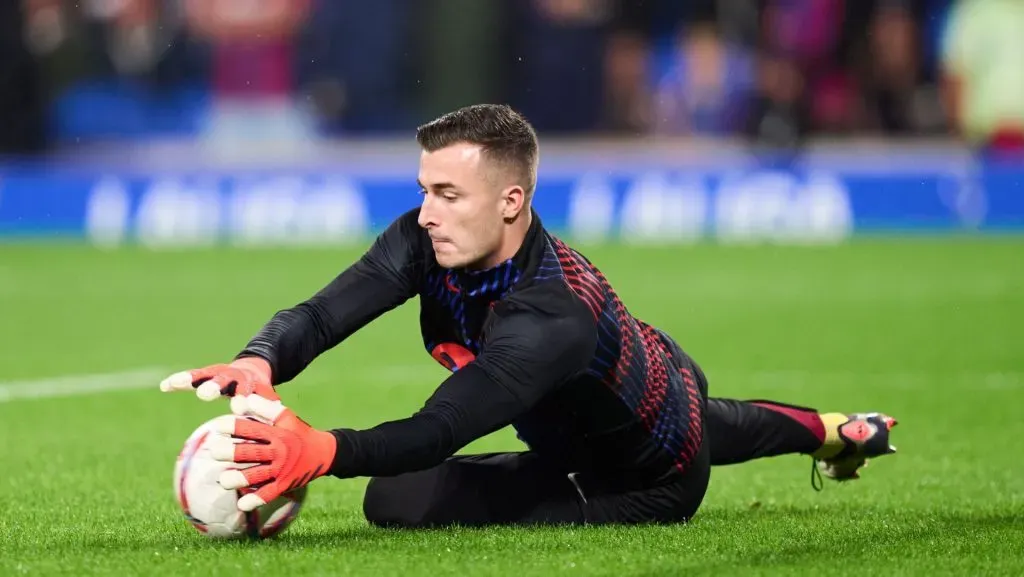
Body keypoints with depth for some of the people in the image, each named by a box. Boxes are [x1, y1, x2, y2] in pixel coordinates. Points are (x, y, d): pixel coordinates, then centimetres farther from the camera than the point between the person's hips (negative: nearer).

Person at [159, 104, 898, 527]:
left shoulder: (551, 319, -47)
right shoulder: (425, 241, -26)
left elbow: (437, 433, -56)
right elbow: (321, 315, -33)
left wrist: (321, 451, -73)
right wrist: (260, 362, -56)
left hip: (651, 483, -7)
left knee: (399, 498, -14)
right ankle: (841, 432, 72)